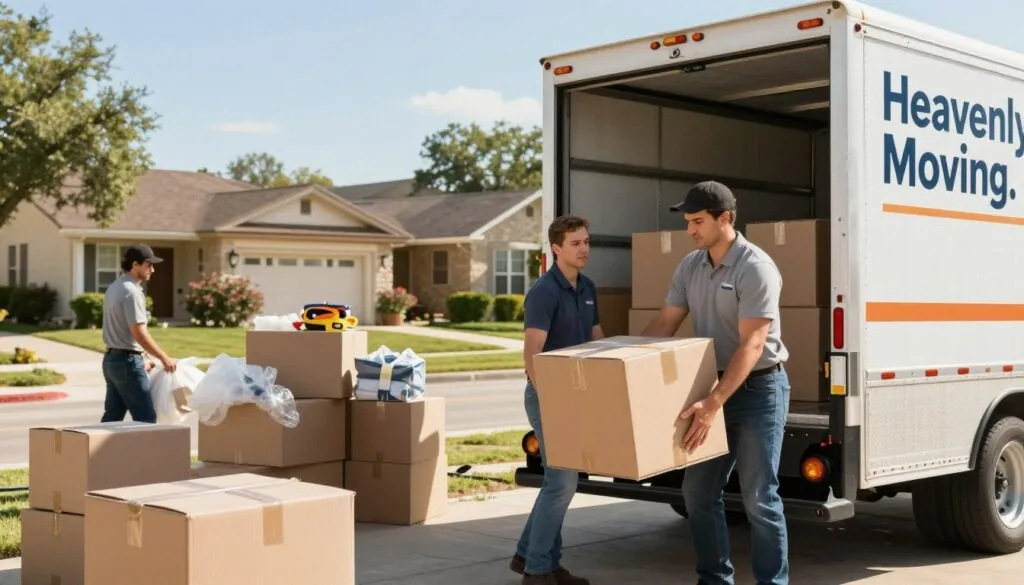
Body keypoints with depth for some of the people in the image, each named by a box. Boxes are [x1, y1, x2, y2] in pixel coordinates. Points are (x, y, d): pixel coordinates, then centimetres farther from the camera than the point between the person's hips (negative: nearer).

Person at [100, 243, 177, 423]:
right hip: (127, 361, -10)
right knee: (146, 417, -5)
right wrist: (164, 358, -12)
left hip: (111, 359, 10)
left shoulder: (114, 288, 14)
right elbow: (139, 334, -20)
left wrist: (140, 361, 20)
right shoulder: (131, 291, -16)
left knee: (112, 417, 12)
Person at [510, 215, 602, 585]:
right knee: (563, 481, -8)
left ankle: (529, 553, 23)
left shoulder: (588, 289, 9)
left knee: (560, 480, 12)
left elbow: (597, 340, 18)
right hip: (548, 396, -9)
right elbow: (531, 353, -24)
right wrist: (549, 398, -31)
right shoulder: (543, 291, -18)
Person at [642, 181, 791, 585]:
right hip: (716, 387, 8)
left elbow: (751, 345, -25)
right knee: (699, 491, 10)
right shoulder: (690, 267, 4)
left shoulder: (756, 268, -19)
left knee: (759, 497, -5)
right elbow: (664, 324, 9)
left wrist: (713, 404, -32)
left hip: (759, 389, -7)